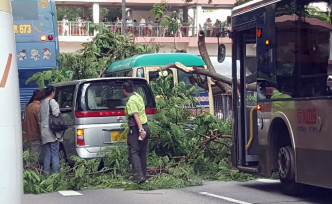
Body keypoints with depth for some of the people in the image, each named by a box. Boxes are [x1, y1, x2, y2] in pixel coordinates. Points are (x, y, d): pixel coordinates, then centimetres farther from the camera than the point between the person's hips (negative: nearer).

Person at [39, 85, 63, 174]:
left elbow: (40, 118, 19)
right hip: (52, 132, -7)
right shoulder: (51, 101, -8)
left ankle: (46, 172, 8)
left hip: (44, 131, 7)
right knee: (55, 154, -5)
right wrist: (57, 106, -3)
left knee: (47, 155, 10)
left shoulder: (42, 103, 16)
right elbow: (56, 113, -20)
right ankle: (56, 173, -7)